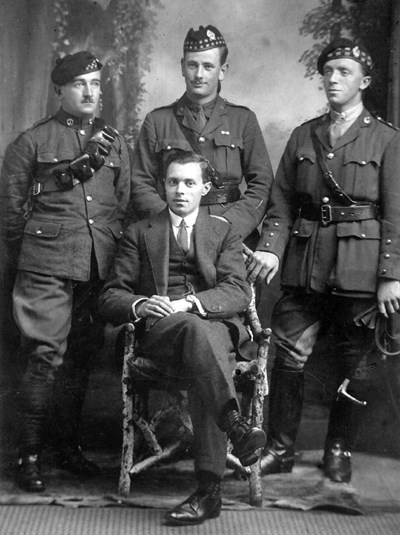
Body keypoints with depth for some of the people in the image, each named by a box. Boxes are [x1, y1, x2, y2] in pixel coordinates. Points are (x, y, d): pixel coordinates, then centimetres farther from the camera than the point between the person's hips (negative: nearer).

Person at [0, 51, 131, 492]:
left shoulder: (114, 143, 16)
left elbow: (124, 205, 17)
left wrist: (113, 250, 10)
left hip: (100, 269, 4)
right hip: (47, 268, -4)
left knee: (80, 356, 10)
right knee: (45, 356, -8)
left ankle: (69, 446, 22)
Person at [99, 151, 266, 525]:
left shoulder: (224, 233, 20)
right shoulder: (139, 234, 20)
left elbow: (237, 292, 3)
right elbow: (110, 297, 11)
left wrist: (188, 303, -16)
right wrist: (140, 304, -13)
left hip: (217, 325, 1)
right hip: (159, 328, -1)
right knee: (196, 329, -38)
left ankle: (209, 488, -42)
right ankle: (235, 425, -53)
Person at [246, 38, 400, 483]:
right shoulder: (303, 136, 13)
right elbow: (281, 202, 9)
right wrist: (270, 247, -8)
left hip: (359, 268, -2)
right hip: (304, 262, 3)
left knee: (353, 361, 6)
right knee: (289, 354, 0)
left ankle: (339, 451, 20)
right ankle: (280, 449, 11)